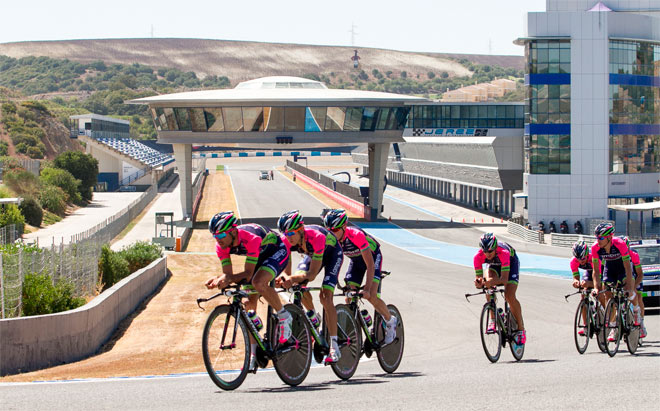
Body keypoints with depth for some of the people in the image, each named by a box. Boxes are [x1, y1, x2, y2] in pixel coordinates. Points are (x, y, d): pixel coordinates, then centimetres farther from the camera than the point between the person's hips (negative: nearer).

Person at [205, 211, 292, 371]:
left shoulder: (250, 238, -38)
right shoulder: (222, 245, -19)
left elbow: (248, 273, -36)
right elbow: (228, 274, -16)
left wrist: (229, 278, -52)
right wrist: (218, 280, -38)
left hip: (278, 251, -7)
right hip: (260, 257, 7)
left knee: (258, 282, -35)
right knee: (249, 305, -2)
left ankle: (284, 317, -12)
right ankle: (253, 355, 4)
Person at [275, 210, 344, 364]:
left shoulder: (316, 237, -42)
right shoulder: (288, 240, -28)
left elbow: (312, 274, -41)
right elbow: (286, 271, -23)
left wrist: (292, 278, -57)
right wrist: (283, 278, -47)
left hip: (332, 254, -5)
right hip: (311, 254, 5)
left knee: (325, 296, -21)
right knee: (298, 285, -19)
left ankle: (334, 347, -22)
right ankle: (313, 316, 13)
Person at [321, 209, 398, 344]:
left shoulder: (356, 236, -39)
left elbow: (370, 265, -38)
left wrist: (367, 289, -43)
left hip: (372, 256, -5)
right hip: (355, 260, 5)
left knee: (371, 296, -19)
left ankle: (391, 321, 5)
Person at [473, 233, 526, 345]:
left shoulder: (503, 252, -43)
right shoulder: (478, 256, -33)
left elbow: (504, 279, -47)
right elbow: (479, 277, -30)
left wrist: (492, 282, -66)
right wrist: (479, 283, -54)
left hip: (511, 262, -3)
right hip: (494, 264, 3)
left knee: (509, 296, -19)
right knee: (489, 286, -28)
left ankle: (521, 329, -4)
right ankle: (493, 319, -11)